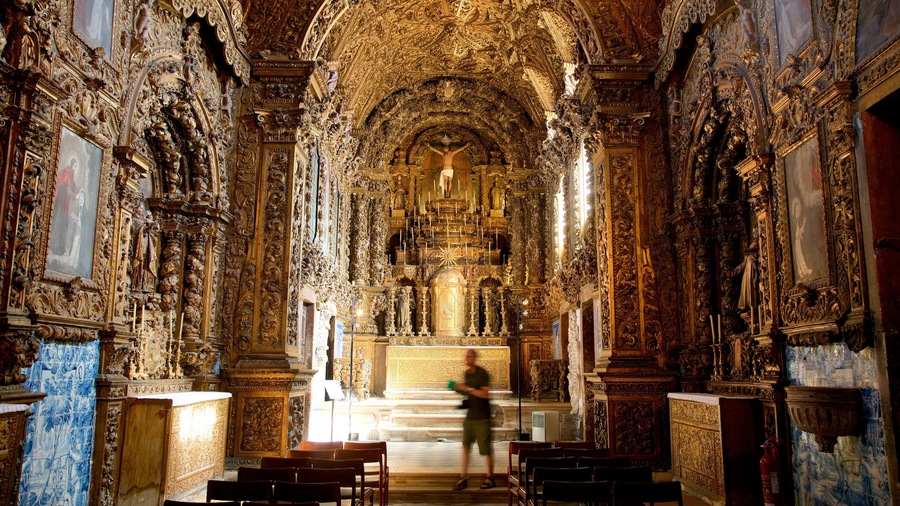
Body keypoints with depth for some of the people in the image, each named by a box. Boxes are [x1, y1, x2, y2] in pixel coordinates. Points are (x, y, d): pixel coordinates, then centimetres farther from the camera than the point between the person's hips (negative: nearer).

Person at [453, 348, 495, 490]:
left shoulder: (482, 373, -13)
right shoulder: (467, 373, 10)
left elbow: (485, 394, -20)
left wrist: (467, 388, -22)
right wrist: (461, 389, 2)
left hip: (482, 416, -7)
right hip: (470, 415, 7)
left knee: (486, 448, 2)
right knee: (466, 445, 4)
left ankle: (490, 478, 15)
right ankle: (464, 477, 9)